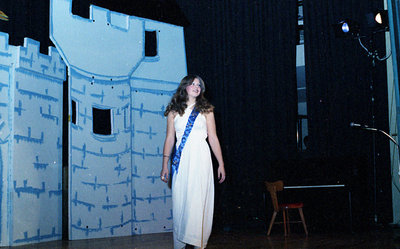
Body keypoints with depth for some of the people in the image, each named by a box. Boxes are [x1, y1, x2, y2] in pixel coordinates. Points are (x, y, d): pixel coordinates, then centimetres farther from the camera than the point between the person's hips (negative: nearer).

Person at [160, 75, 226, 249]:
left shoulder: (206, 110, 9)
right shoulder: (174, 111, 10)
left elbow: (213, 138, 8)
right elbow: (170, 139, 10)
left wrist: (221, 164, 5)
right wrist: (165, 164, 5)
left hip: (200, 159, -1)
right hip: (181, 161, 1)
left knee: (198, 200, -5)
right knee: (180, 201, 0)